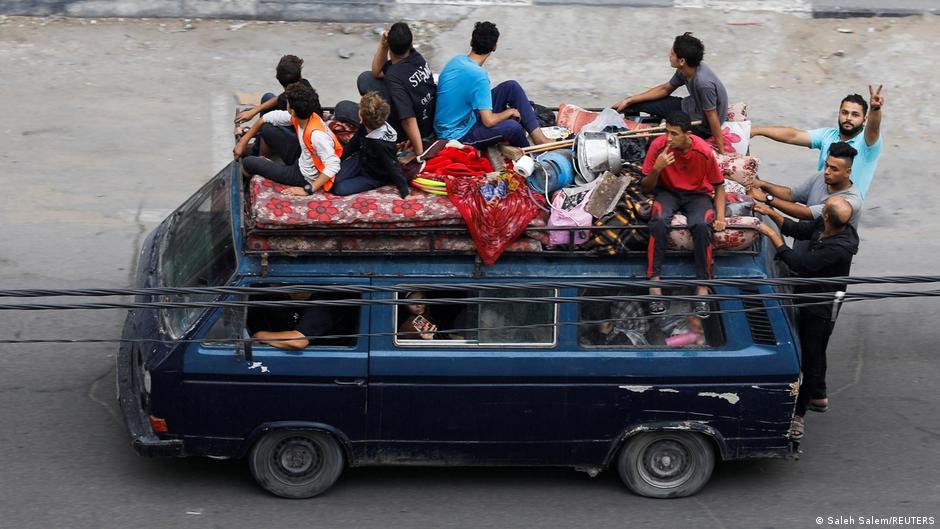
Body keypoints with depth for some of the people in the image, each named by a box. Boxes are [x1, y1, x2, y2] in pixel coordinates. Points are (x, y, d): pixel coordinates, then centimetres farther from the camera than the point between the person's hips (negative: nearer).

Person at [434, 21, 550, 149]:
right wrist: (509, 112, -9)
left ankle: (539, 138, 2)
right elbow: (488, 121, -29)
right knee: (512, 127, -30)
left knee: (512, 87, 4)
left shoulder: (456, 60, -2)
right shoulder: (478, 76, -28)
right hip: (456, 135, -10)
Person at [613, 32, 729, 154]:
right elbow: (665, 89, 6)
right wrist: (629, 100, 5)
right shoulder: (684, 70, -11)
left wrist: (722, 151, -21)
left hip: (701, 126, -8)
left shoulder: (703, 82, -36)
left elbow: (712, 117, -28)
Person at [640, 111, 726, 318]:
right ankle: (655, 284, -32)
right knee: (659, 221, -34)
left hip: (697, 194, -1)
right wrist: (656, 168, -28)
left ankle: (702, 289, -27)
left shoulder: (704, 152, -17)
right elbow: (646, 187, -7)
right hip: (667, 192, 1)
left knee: (702, 225, -34)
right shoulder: (659, 146, -15)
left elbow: (718, 186, -2)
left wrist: (720, 216, -16)